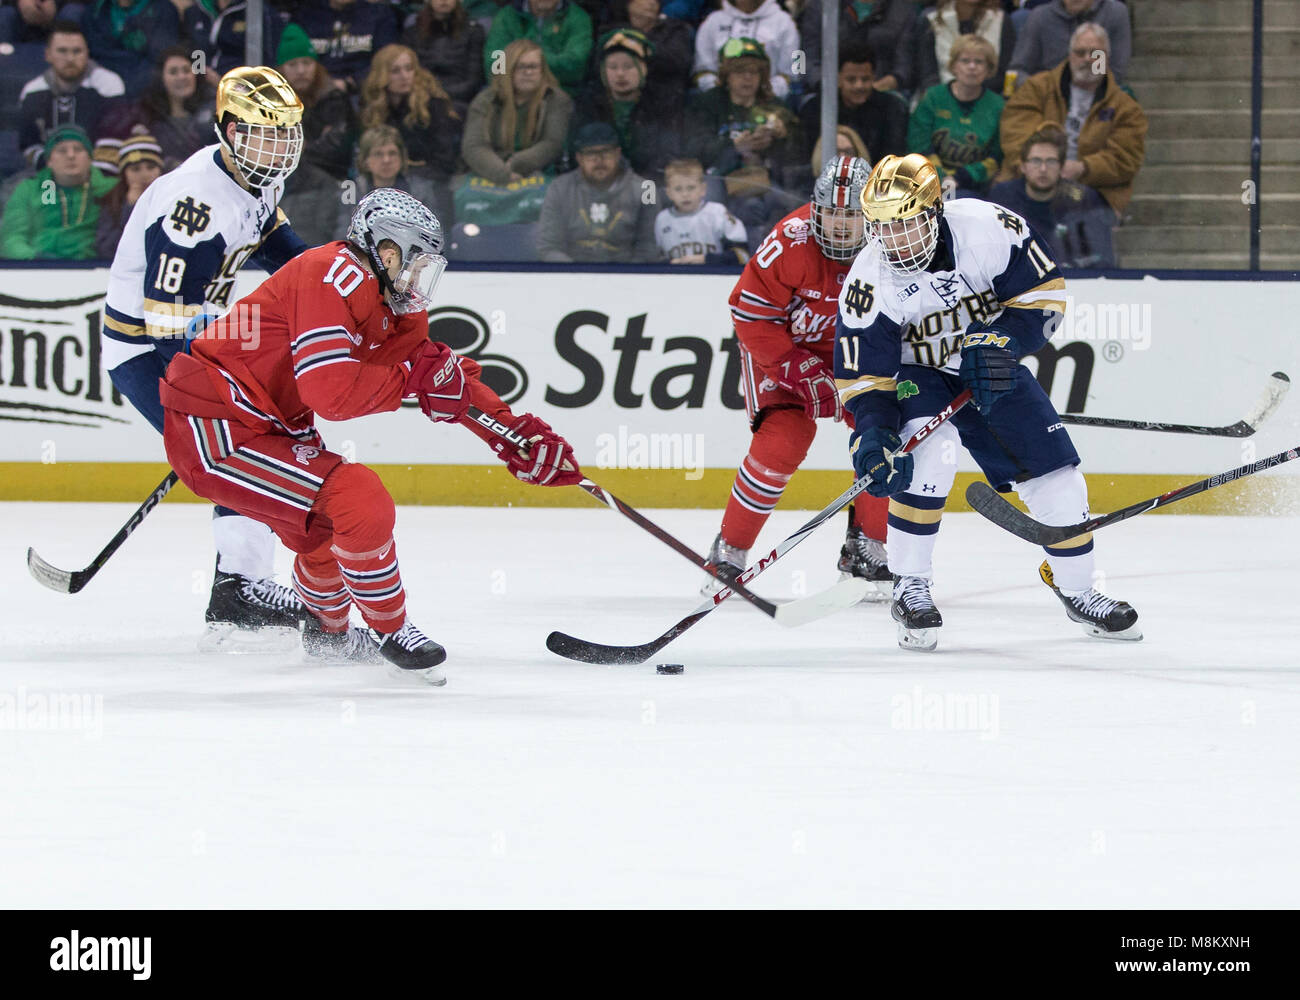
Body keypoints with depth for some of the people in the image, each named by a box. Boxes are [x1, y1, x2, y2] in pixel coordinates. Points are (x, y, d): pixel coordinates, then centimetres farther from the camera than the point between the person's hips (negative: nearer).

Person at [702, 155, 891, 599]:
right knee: (783, 440, -20)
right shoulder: (792, 241, -30)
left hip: (853, 350, 4)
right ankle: (729, 551, -4)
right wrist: (801, 372, -23)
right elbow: (750, 312, -22)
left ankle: (865, 550, 5)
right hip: (780, 346, -4)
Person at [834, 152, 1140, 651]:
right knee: (930, 453, -31)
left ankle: (1077, 589, 24)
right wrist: (871, 436, -35)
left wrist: (1002, 343, -29)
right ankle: (909, 588, -16)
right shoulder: (868, 283, -25)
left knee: (1054, 471, 0)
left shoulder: (986, 228, -27)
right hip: (916, 376, -2)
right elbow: (864, 376, -20)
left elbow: (1044, 291, -15)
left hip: (993, 369, 2)